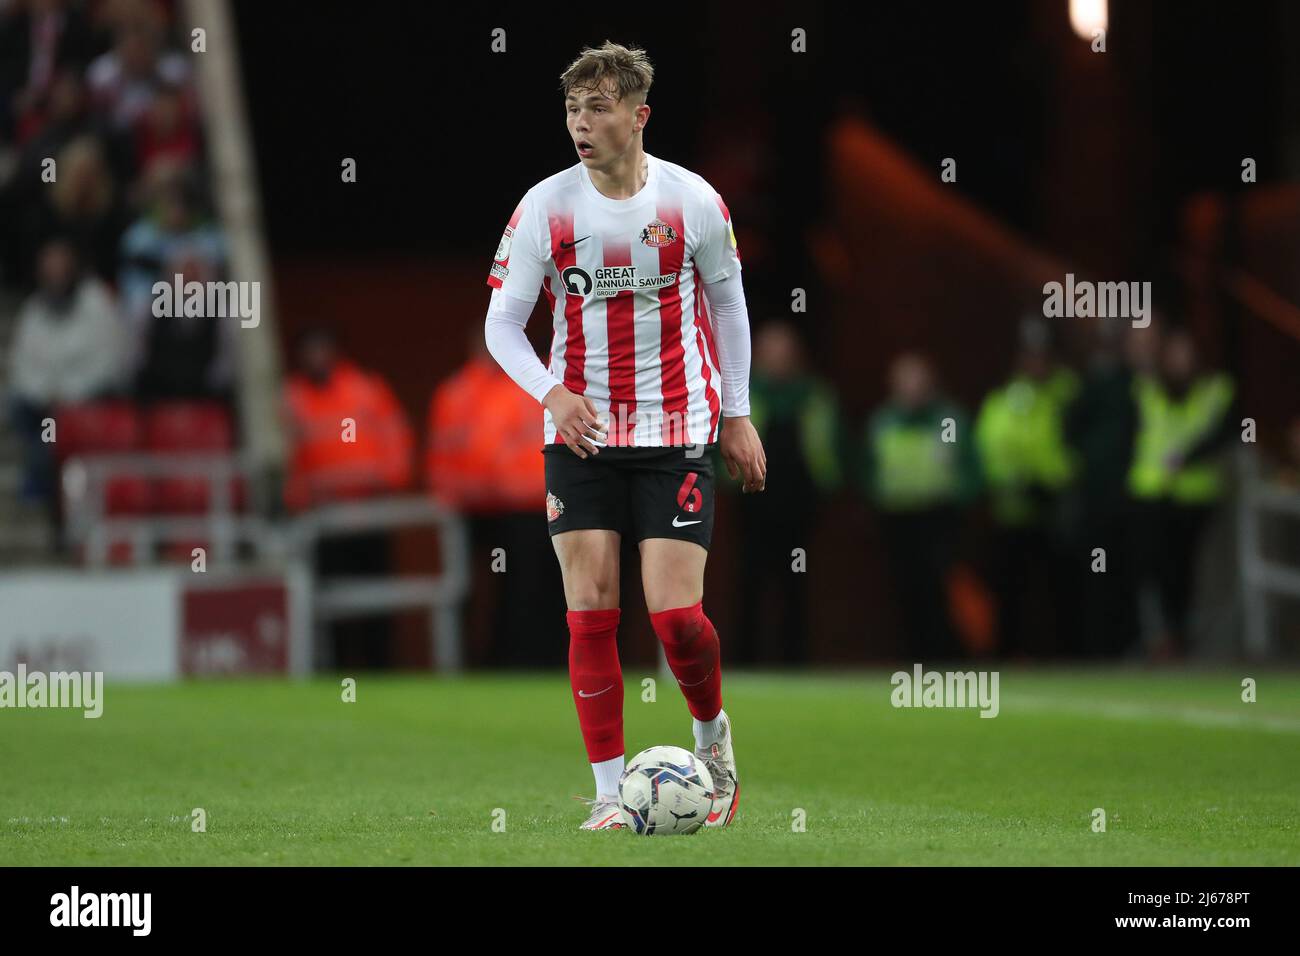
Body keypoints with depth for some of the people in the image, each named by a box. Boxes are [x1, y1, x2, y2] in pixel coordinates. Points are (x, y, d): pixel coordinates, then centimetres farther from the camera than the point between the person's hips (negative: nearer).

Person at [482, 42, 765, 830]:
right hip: (581, 433, 1)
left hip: (677, 435, -1)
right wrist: (553, 393, -19)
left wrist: (737, 413, 12)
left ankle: (713, 733, 22)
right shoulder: (545, 208, -5)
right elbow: (501, 323, -1)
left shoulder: (693, 201, -5)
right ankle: (611, 794, 3)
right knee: (591, 612, -5)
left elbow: (727, 299, 11)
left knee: (675, 613, -9)